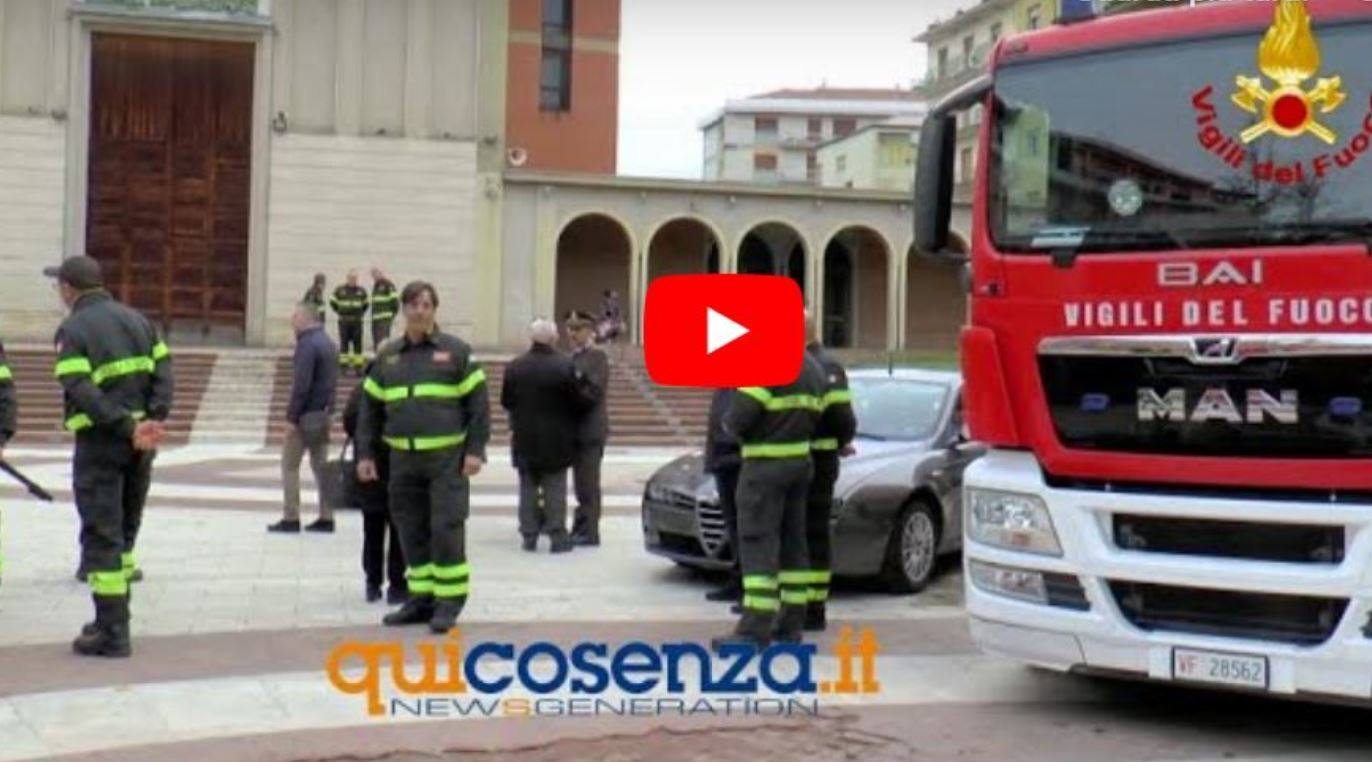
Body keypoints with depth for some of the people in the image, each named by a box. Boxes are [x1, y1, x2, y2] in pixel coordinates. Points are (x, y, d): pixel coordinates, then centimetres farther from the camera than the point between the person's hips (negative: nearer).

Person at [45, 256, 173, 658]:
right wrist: (156, 421, -7)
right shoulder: (137, 319, 13)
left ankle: (112, 632, -3)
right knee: (125, 531, 18)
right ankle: (115, 618, 27)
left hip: (100, 443, -6)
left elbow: (82, 391, -19)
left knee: (101, 536, -2)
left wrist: (127, 428, -21)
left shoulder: (72, 329, -7)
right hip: (139, 443, 7)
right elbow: (163, 372, 3)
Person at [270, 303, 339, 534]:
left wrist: (291, 417, -18)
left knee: (290, 465, -1)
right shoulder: (329, 343, 14)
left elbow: (301, 384, -20)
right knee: (321, 465, 10)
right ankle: (326, 517, 10)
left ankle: (291, 518, -1)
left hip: (306, 414, -9)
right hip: (324, 412, 9)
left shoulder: (307, 344, -14)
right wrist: (327, 407, 16)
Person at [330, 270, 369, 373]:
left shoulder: (361, 291, 6)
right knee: (344, 343, 0)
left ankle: (358, 366, 4)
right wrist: (340, 313, 9)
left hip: (357, 322, 2)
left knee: (358, 344, 1)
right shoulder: (339, 290, 0)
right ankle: (343, 365, 4)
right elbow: (332, 302, 13)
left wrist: (360, 314, 11)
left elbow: (366, 304, 21)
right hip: (343, 322, -2)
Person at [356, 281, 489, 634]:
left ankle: (449, 601, 3)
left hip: (447, 458, -4)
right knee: (412, 532, 9)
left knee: (446, 529, -6)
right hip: (403, 459, 4)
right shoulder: (387, 357, 12)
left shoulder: (456, 351, 1)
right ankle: (422, 597, 19)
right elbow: (370, 409, 16)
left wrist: (476, 450, -10)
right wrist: (365, 454, 9)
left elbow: (478, 402, -2)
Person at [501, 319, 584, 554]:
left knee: (528, 488, 12)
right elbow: (576, 402, -11)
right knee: (555, 489, 5)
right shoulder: (565, 366, -14)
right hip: (556, 440, -2)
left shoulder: (515, 367, -6)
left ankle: (529, 536, 14)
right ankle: (557, 536, 4)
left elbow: (506, 402, 0)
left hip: (525, 439, 2)